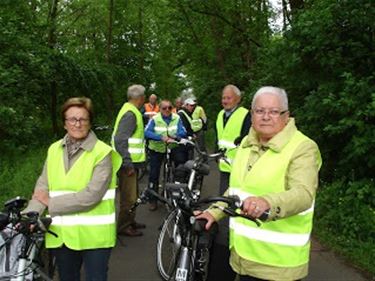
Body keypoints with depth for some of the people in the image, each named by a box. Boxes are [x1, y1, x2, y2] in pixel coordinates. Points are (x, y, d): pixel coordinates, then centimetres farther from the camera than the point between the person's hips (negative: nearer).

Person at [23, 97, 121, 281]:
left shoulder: (102, 152, -10)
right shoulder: (54, 150, 6)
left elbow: (92, 195, -20)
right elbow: (43, 187, -1)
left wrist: (51, 203, -13)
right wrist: (30, 214, -19)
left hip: (93, 234, -4)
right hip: (61, 234, 5)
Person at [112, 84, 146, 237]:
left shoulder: (131, 111, 13)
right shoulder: (130, 114, -19)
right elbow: (120, 140, -26)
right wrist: (128, 164, -25)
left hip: (130, 161, 10)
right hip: (128, 162, -10)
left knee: (132, 195, 21)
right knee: (129, 197, 0)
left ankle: (130, 221, 35)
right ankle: (123, 227, 12)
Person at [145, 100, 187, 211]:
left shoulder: (177, 118, -7)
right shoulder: (155, 119, -12)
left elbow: (183, 132, -16)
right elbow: (147, 133, -24)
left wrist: (174, 137, -38)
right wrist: (161, 137, -37)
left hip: (172, 147, 1)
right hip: (156, 149, -1)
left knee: (181, 161, -18)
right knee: (154, 174, 0)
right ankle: (153, 200, 14)